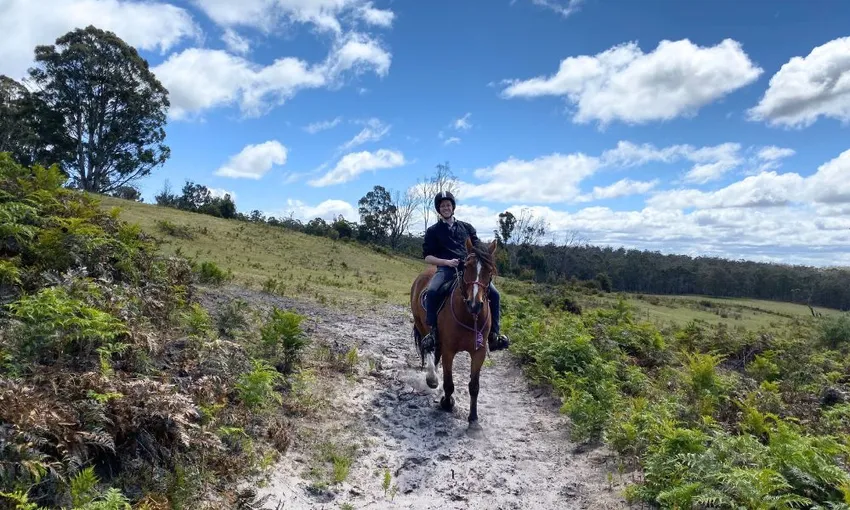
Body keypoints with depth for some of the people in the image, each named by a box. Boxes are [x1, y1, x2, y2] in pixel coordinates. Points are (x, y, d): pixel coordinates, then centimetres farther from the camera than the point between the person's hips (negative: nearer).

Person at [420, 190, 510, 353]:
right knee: (432, 292, -33)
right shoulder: (433, 231, 12)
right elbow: (427, 257, 6)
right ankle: (433, 331, -19)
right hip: (446, 269, -2)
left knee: (494, 293, -16)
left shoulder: (466, 227, 20)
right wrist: (446, 262, -11)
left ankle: (493, 334, -5)